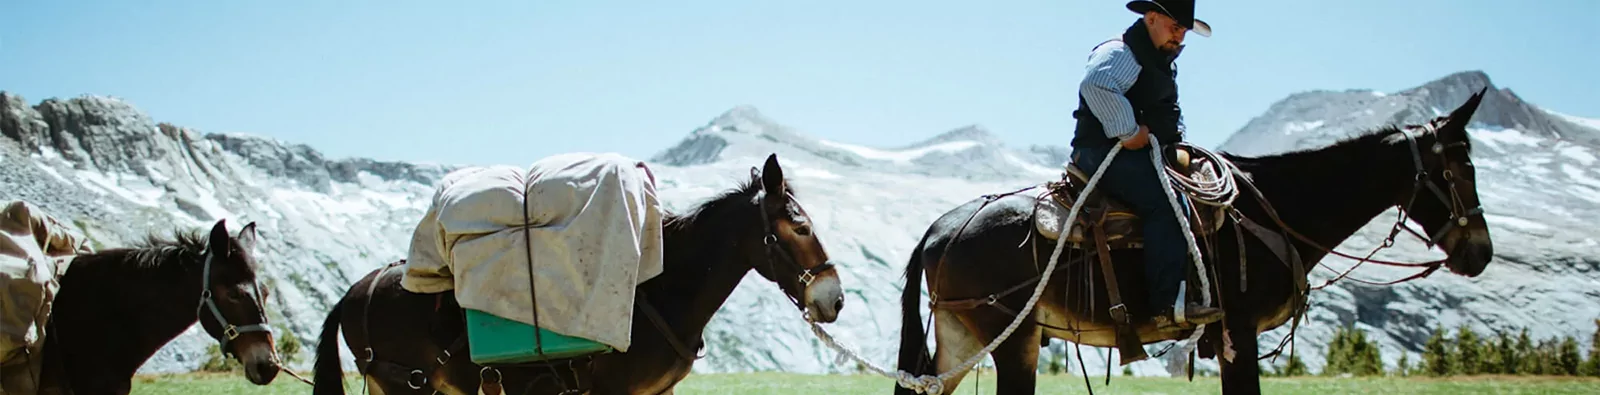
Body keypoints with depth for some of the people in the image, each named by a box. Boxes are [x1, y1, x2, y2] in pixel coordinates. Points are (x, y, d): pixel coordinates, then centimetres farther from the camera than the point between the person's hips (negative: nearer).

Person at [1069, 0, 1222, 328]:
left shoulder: (1161, 64, 24)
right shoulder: (1120, 53, -9)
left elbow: (1172, 113, 37)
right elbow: (1096, 85, -31)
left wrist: (1176, 142, 15)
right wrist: (1130, 132, -27)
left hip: (1147, 156, 11)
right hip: (1105, 154, -11)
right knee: (1164, 202, -29)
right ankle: (1168, 304, -34)